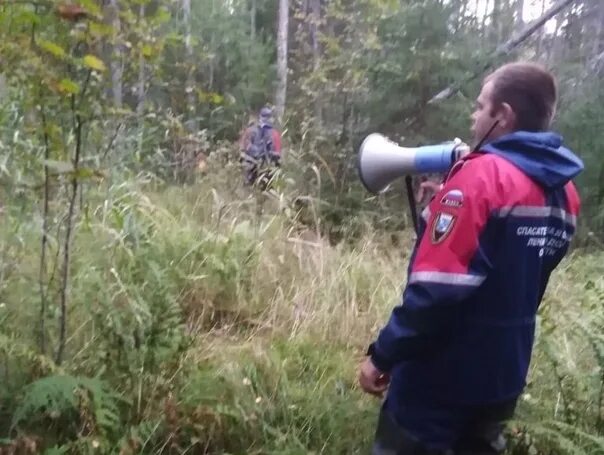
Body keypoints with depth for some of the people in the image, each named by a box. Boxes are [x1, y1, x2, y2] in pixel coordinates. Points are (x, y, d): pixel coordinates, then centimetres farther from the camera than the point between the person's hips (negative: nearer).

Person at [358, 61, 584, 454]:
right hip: (504, 374, 7)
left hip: (443, 375, -7)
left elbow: (435, 291, -26)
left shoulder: (481, 177, -21)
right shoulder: (565, 194, 5)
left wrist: (383, 355, -16)